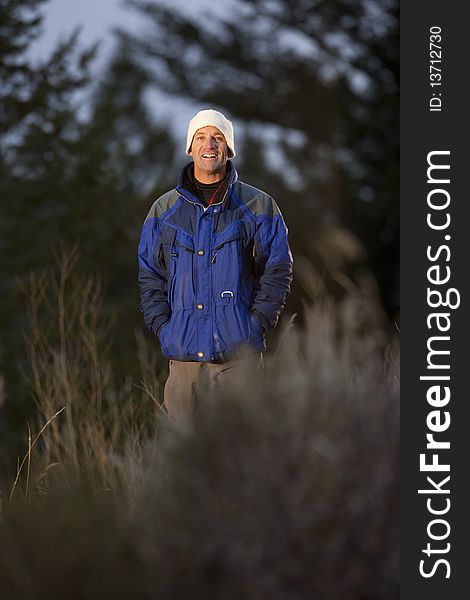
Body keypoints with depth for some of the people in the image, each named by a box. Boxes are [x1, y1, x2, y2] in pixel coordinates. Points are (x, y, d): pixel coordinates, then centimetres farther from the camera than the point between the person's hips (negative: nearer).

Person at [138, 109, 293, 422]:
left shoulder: (258, 207, 6)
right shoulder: (165, 209, 13)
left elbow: (278, 270, 6)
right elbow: (149, 275, 15)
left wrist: (256, 324, -5)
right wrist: (163, 327, 2)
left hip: (239, 350, -2)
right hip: (184, 353, 2)